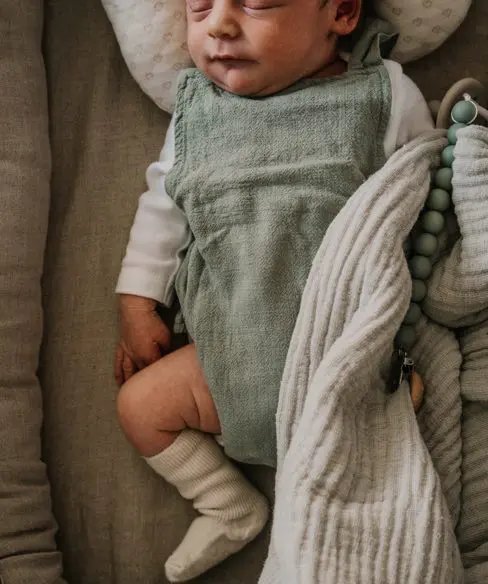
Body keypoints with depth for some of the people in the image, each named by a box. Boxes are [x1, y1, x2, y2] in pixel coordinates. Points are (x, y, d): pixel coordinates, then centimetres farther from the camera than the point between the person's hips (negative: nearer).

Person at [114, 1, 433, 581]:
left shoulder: (389, 96, -3)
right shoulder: (194, 109, 7)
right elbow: (162, 208, 17)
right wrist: (137, 305, 12)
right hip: (237, 353, 4)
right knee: (139, 402, 2)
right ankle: (232, 511, 21)